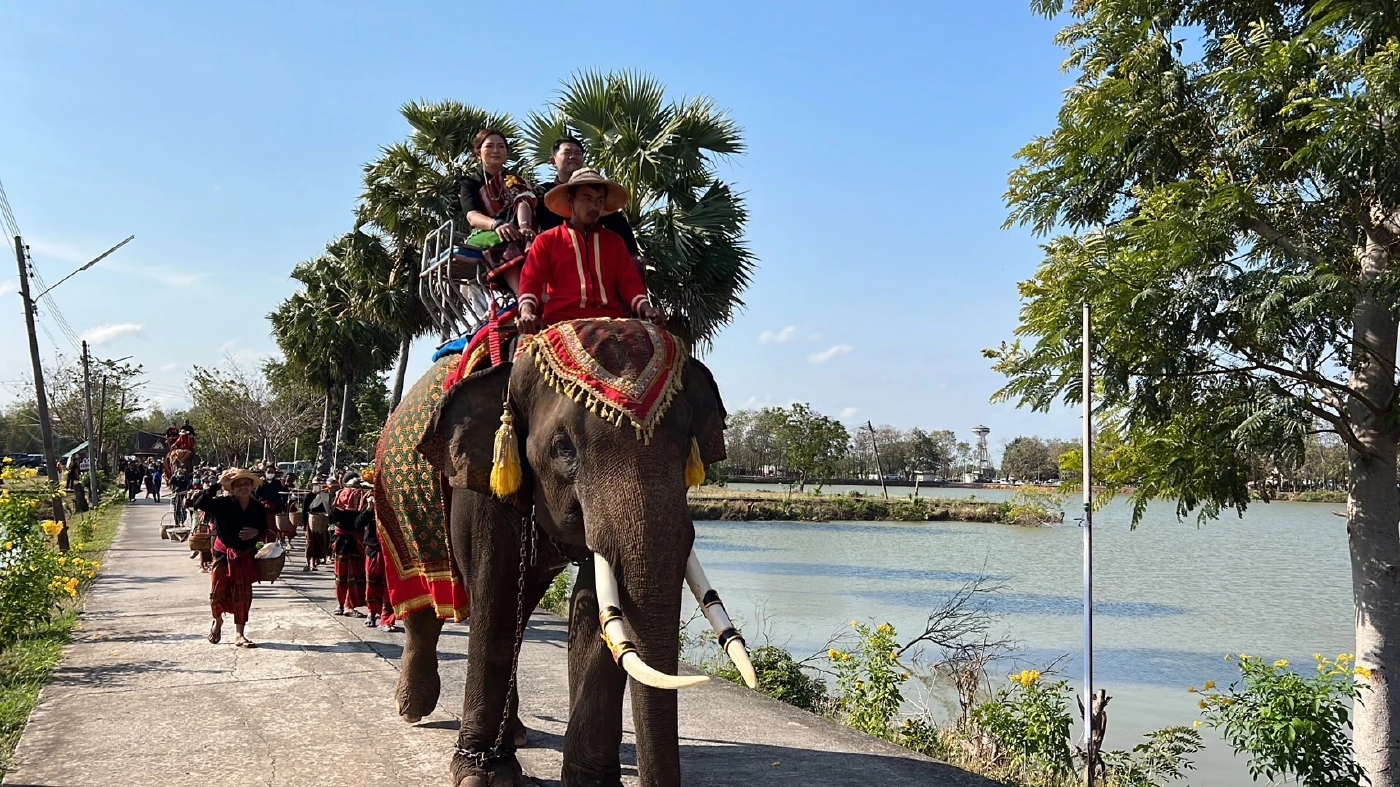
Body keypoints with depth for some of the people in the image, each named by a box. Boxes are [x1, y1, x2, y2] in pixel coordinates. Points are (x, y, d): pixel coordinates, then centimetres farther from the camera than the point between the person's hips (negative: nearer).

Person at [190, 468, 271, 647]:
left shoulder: (258, 508, -2)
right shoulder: (223, 503, -11)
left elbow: (264, 532, 7)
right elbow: (199, 504, -24)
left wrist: (257, 533, -17)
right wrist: (217, 485, -27)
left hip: (245, 556, 2)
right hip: (224, 554, -2)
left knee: (243, 595, 2)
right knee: (218, 592, 1)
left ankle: (240, 635, 9)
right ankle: (218, 621, 34)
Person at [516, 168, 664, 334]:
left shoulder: (614, 241, 25)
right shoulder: (547, 240, 16)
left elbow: (630, 281, 16)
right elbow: (531, 280, 5)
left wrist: (645, 308, -6)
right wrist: (527, 312, -17)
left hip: (610, 320, 3)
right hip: (562, 321, -3)